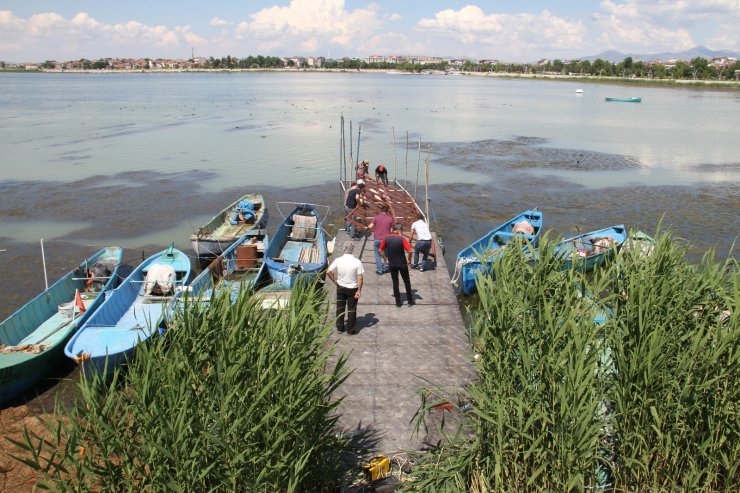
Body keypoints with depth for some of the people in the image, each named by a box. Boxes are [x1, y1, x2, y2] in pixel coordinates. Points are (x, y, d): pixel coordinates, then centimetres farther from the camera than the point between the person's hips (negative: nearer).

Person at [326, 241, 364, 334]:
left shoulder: (338, 260, -11)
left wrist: (335, 281, 1)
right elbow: (360, 278, -15)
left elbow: (328, 272, -12)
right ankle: (350, 329, 16)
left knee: (340, 307, 16)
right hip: (352, 288, -2)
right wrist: (359, 290, -8)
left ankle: (340, 327, 25)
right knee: (352, 309, 10)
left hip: (340, 287, 2)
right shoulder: (357, 262, -14)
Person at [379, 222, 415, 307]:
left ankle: (398, 302, 14)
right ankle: (410, 301, 20)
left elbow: (380, 250, -1)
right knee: (407, 282, 13)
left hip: (392, 264, 2)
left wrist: (385, 259, 10)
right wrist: (409, 260, -4)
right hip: (402, 264, -2)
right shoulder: (402, 239, -16)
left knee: (395, 282, 12)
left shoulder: (386, 238, -6)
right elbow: (409, 251, -21)